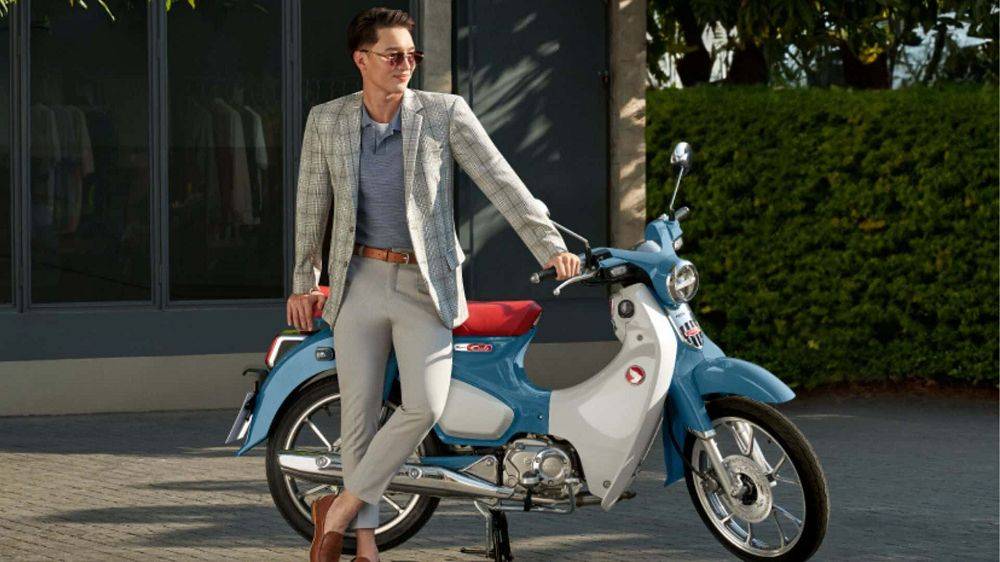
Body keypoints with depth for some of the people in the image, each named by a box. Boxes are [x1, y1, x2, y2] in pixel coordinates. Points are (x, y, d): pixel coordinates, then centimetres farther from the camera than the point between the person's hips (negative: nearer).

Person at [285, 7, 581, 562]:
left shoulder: (445, 113, -5)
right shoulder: (326, 121, 0)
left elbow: (499, 180, -10)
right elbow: (311, 204, 11)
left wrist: (549, 245, -20)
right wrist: (303, 282, 16)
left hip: (425, 284, -1)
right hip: (359, 281, 1)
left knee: (423, 406, -16)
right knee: (359, 412, 2)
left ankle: (343, 506, 1)